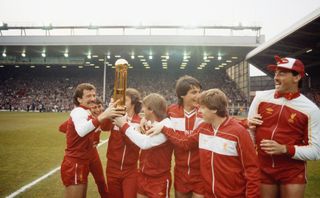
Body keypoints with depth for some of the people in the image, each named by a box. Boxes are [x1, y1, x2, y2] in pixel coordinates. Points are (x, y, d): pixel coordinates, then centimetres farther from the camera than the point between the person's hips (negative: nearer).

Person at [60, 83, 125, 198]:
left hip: (81, 163, 10)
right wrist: (102, 116, -55)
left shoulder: (85, 112, 14)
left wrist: (109, 112, 7)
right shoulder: (78, 112, -19)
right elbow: (81, 131, -43)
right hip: (74, 164, -10)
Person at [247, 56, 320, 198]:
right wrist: (249, 126, -15)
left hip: (292, 172, -2)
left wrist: (284, 149, -21)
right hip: (262, 168, 2)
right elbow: (249, 132, 7)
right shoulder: (261, 97, -3)